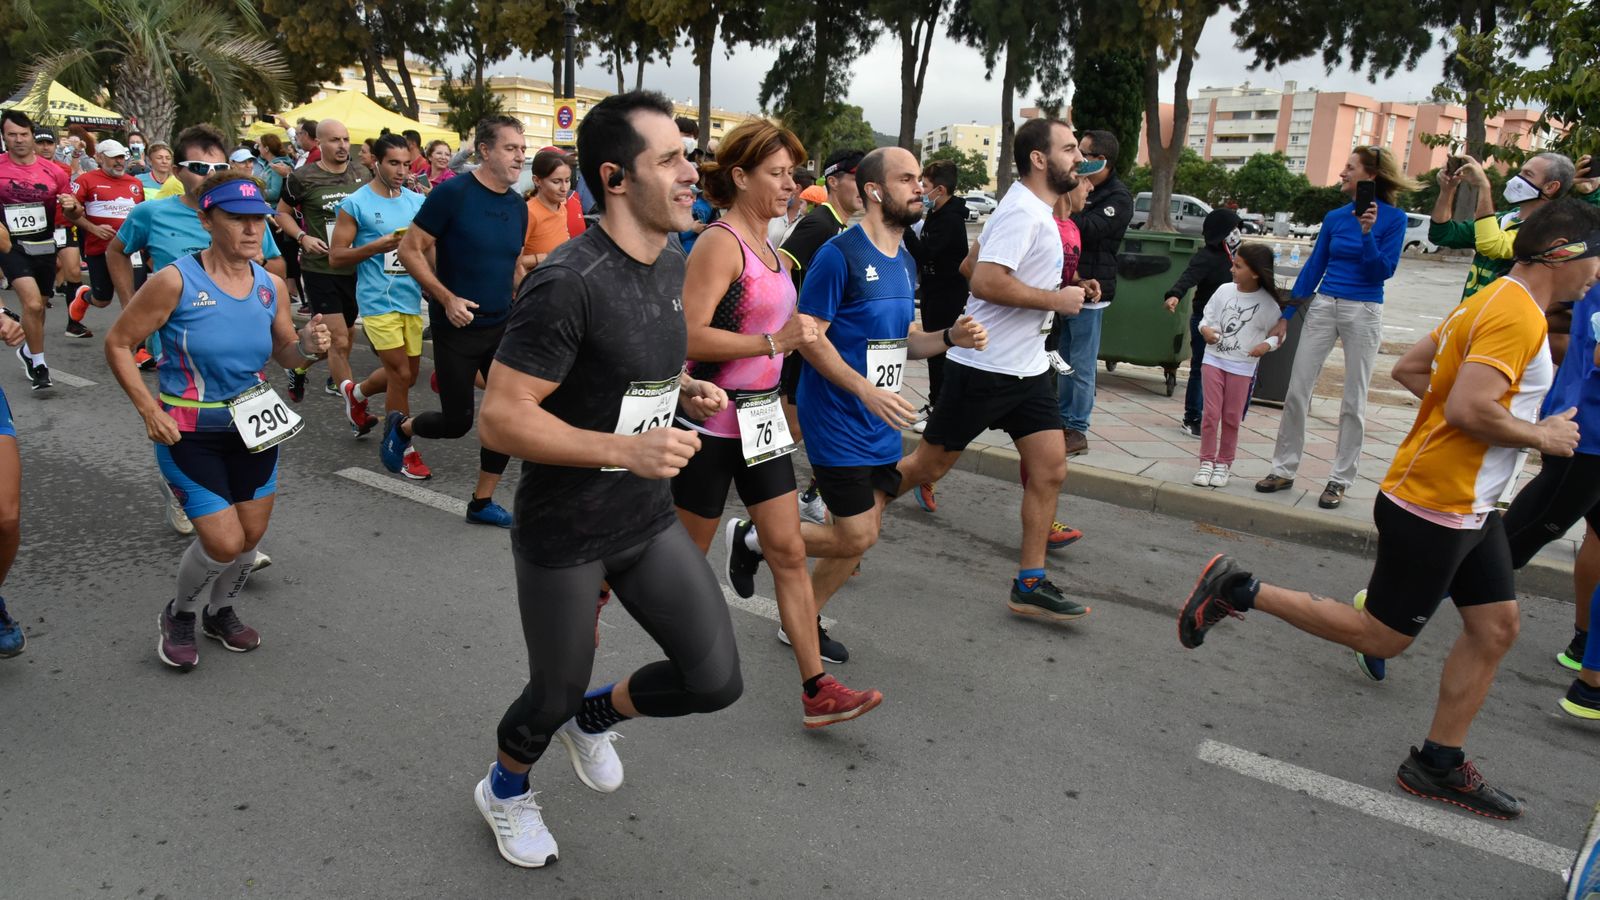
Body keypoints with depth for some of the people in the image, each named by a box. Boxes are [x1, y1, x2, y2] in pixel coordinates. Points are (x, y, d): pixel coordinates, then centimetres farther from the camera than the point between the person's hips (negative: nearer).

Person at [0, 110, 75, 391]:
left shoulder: (53, 171, -2)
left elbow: (73, 214, 6)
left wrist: (71, 207, -16)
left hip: (45, 246, 3)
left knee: (38, 307, 18)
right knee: (33, 303, -20)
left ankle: (27, 351, 44)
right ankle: (38, 363, -5)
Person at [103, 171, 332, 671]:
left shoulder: (271, 285, -4)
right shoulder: (176, 281, -19)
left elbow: (285, 352, 8)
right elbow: (118, 344, -10)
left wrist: (308, 345, -15)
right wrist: (149, 410, -17)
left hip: (254, 424, 5)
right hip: (189, 432, -5)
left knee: (252, 534, 12)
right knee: (224, 542, -8)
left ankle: (221, 612, 41)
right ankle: (179, 615, 24)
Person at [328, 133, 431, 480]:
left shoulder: (417, 201, 8)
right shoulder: (356, 204, -5)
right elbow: (336, 256, -6)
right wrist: (378, 246, -18)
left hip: (411, 298, 6)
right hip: (377, 300, -5)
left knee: (407, 373, 13)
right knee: (401, 374, -8)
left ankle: (356, 393, 45)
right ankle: (404, 451, 8)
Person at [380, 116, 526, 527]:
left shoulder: (518, 207, 6)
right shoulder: (453, 193, -13)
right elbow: (410, 250, -12)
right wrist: (446, 298, -20)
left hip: (502, 327, 6)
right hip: (457, 328, -5)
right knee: (457, 422, 2)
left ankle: (482, 502, 17)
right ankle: (400, 427, 36)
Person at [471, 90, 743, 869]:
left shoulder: (671, 264, 2)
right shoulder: (568, 282, -24)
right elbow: (500, 419, -25)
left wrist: (684, 388, 0)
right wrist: (626, 449, -31)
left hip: (649, 519, 7)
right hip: (564, 534, -7)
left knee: (717, 680, 4)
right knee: (555, 694, 12)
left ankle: (596, 716, 35)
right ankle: (503, 789, 47)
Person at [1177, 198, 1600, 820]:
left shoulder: (1491, 302, 12)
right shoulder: (1517, 314, -18)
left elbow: (1409, 367, 17)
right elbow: (1470, 407, -28)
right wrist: (1540, 435, -12)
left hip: (1469, 507, 10)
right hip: (1433, 506, -10)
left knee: (1496, 628, 12)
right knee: (1380, 636, 0)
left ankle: (1438, 766, 22)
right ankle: (1238, 592, 4)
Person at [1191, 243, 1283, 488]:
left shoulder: (1268, 303, -8)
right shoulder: (1224, 290, -1)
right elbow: (1208, 316, 9)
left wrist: (1267, 344, -18)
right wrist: (1205, 329, -12)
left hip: (1243, 366, -2)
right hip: (1215, 359, 2)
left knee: (1232, 417, 6)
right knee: (1211, 413, 1)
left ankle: (1224, 463, 17)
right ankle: (1207, 462, 9)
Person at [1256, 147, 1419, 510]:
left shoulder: (1393, 218, -5)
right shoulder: (1335, 217, 6)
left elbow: (1384, 271, -12)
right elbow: (1313, 266, 10)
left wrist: (1367, 233, -24)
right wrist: (1287, 315, 8)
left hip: (1363, 313, -4)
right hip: (1323, 307, 4)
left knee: (1353, 401, 4)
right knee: (1296, 391, 2)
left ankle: (1340, 479, 13)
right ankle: (1284, 469, 12)